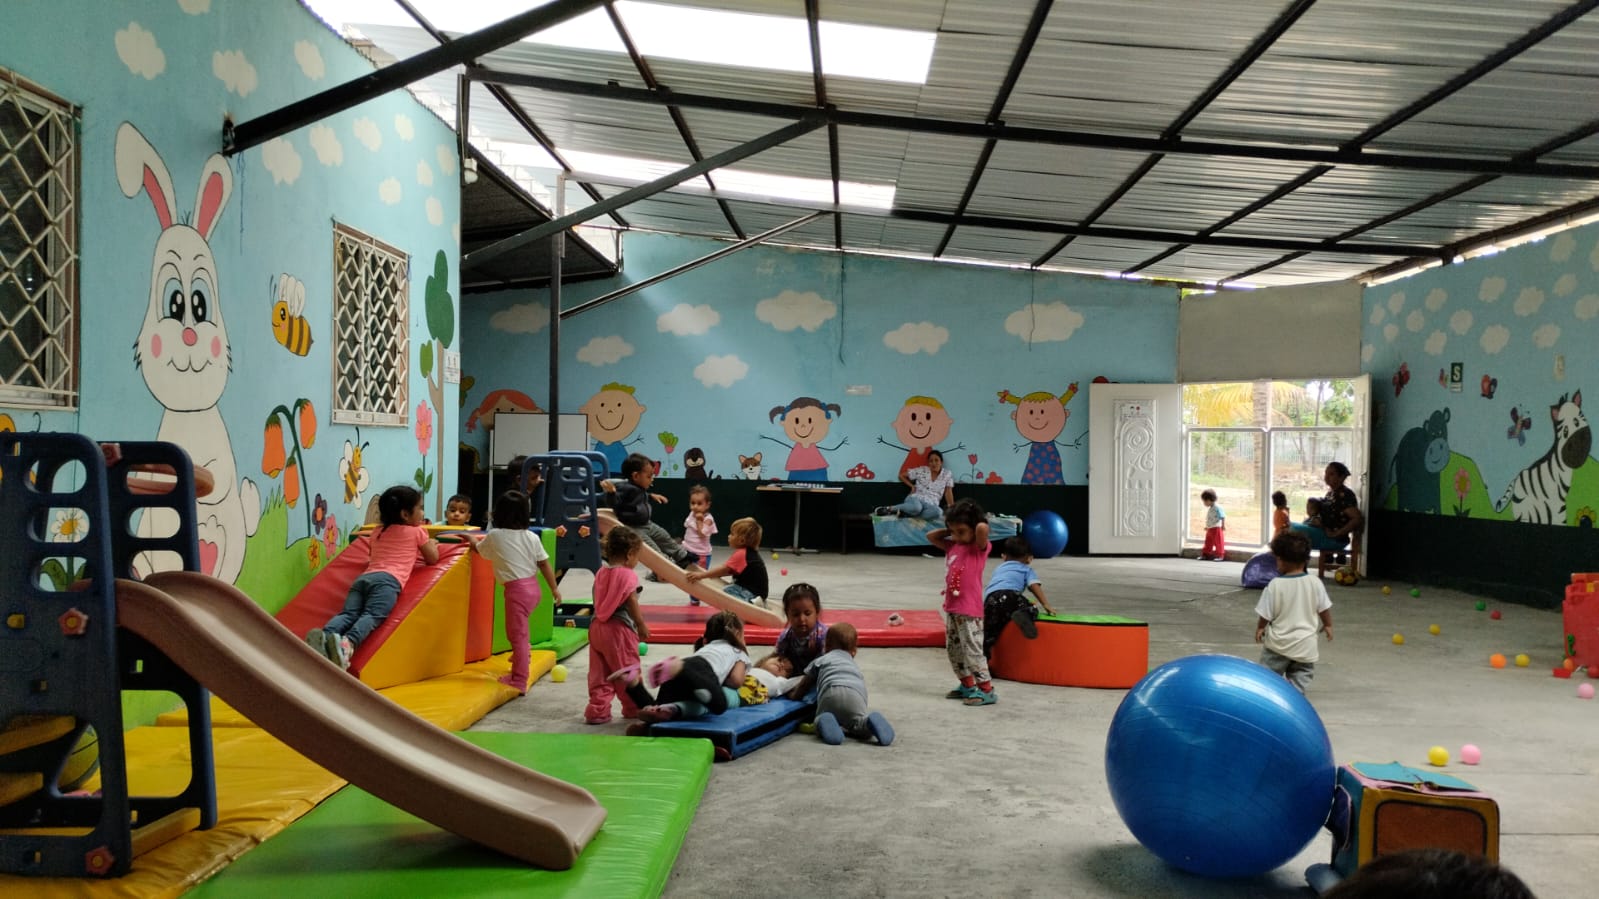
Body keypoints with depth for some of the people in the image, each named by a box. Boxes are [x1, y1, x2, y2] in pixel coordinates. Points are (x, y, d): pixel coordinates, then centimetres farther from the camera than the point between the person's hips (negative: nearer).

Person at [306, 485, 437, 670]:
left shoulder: (378, 532, 36)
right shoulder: (416, 531, 20)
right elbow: (432, 559, 26)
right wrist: (431, 544, 48)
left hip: (364, 577, 6)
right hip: (387, 579, -6)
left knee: (348, 613, -13)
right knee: (372, 615, -26)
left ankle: (323, 636, -43)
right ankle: (347, 643, -54)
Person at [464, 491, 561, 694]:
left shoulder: (494, 536, -5)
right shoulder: (532, 537, 2)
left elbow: (478, 549, 16)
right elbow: (544, 564, 4)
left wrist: (471, 538, 38)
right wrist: (554, 588, 14)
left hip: (516, 589, -6)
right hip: (533, 587, 6)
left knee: (517, 635, -3)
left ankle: (519, 682, 0)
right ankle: (522, 654, 47)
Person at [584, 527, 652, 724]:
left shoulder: (600, 573, 11)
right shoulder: (628, 575, -11)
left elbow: (597, 602, 16)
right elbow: (632, 604, -15)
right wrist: (642, 626, -6)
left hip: (597, 626, 7)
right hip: (619, 628, -7)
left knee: (600, 672, 10)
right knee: (628, 671, 7)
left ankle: (597, 710, 7)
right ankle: (633, 709, 18)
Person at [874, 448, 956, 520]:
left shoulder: (947, 474, 7)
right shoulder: (921, 470, 6)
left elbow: (948, 492, 4)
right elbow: (901, 476, 14)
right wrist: (912, 486, 2)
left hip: (930, 505, 1)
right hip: (915, 498, -1)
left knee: (938, 512, -40)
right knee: (916, 507, -43)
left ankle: (905, 514, -32)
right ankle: (889, 508, -20)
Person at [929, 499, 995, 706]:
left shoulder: (979, 547, -10)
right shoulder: (952, 547, 10)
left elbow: (982, 528, -30)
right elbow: (931, 536, 17)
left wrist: (979, 524, -8)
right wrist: (949, 531, 9)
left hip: (969, 610, -8)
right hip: (951, 607, 8)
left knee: (973, 650, -9)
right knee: (953, 649, 14)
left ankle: (986, 690, -4)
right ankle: (967, 685, 25)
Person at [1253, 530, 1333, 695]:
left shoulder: (1275, 585, -16)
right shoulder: (1315, 583, -8)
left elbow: (1265, 614, -9)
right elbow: (1324, 608, 3)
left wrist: (1259, 628, 11)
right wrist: (1328, 625, 22)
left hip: (1278, 643, -2)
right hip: (1305, 644, 2)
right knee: (1301, 674, 15)